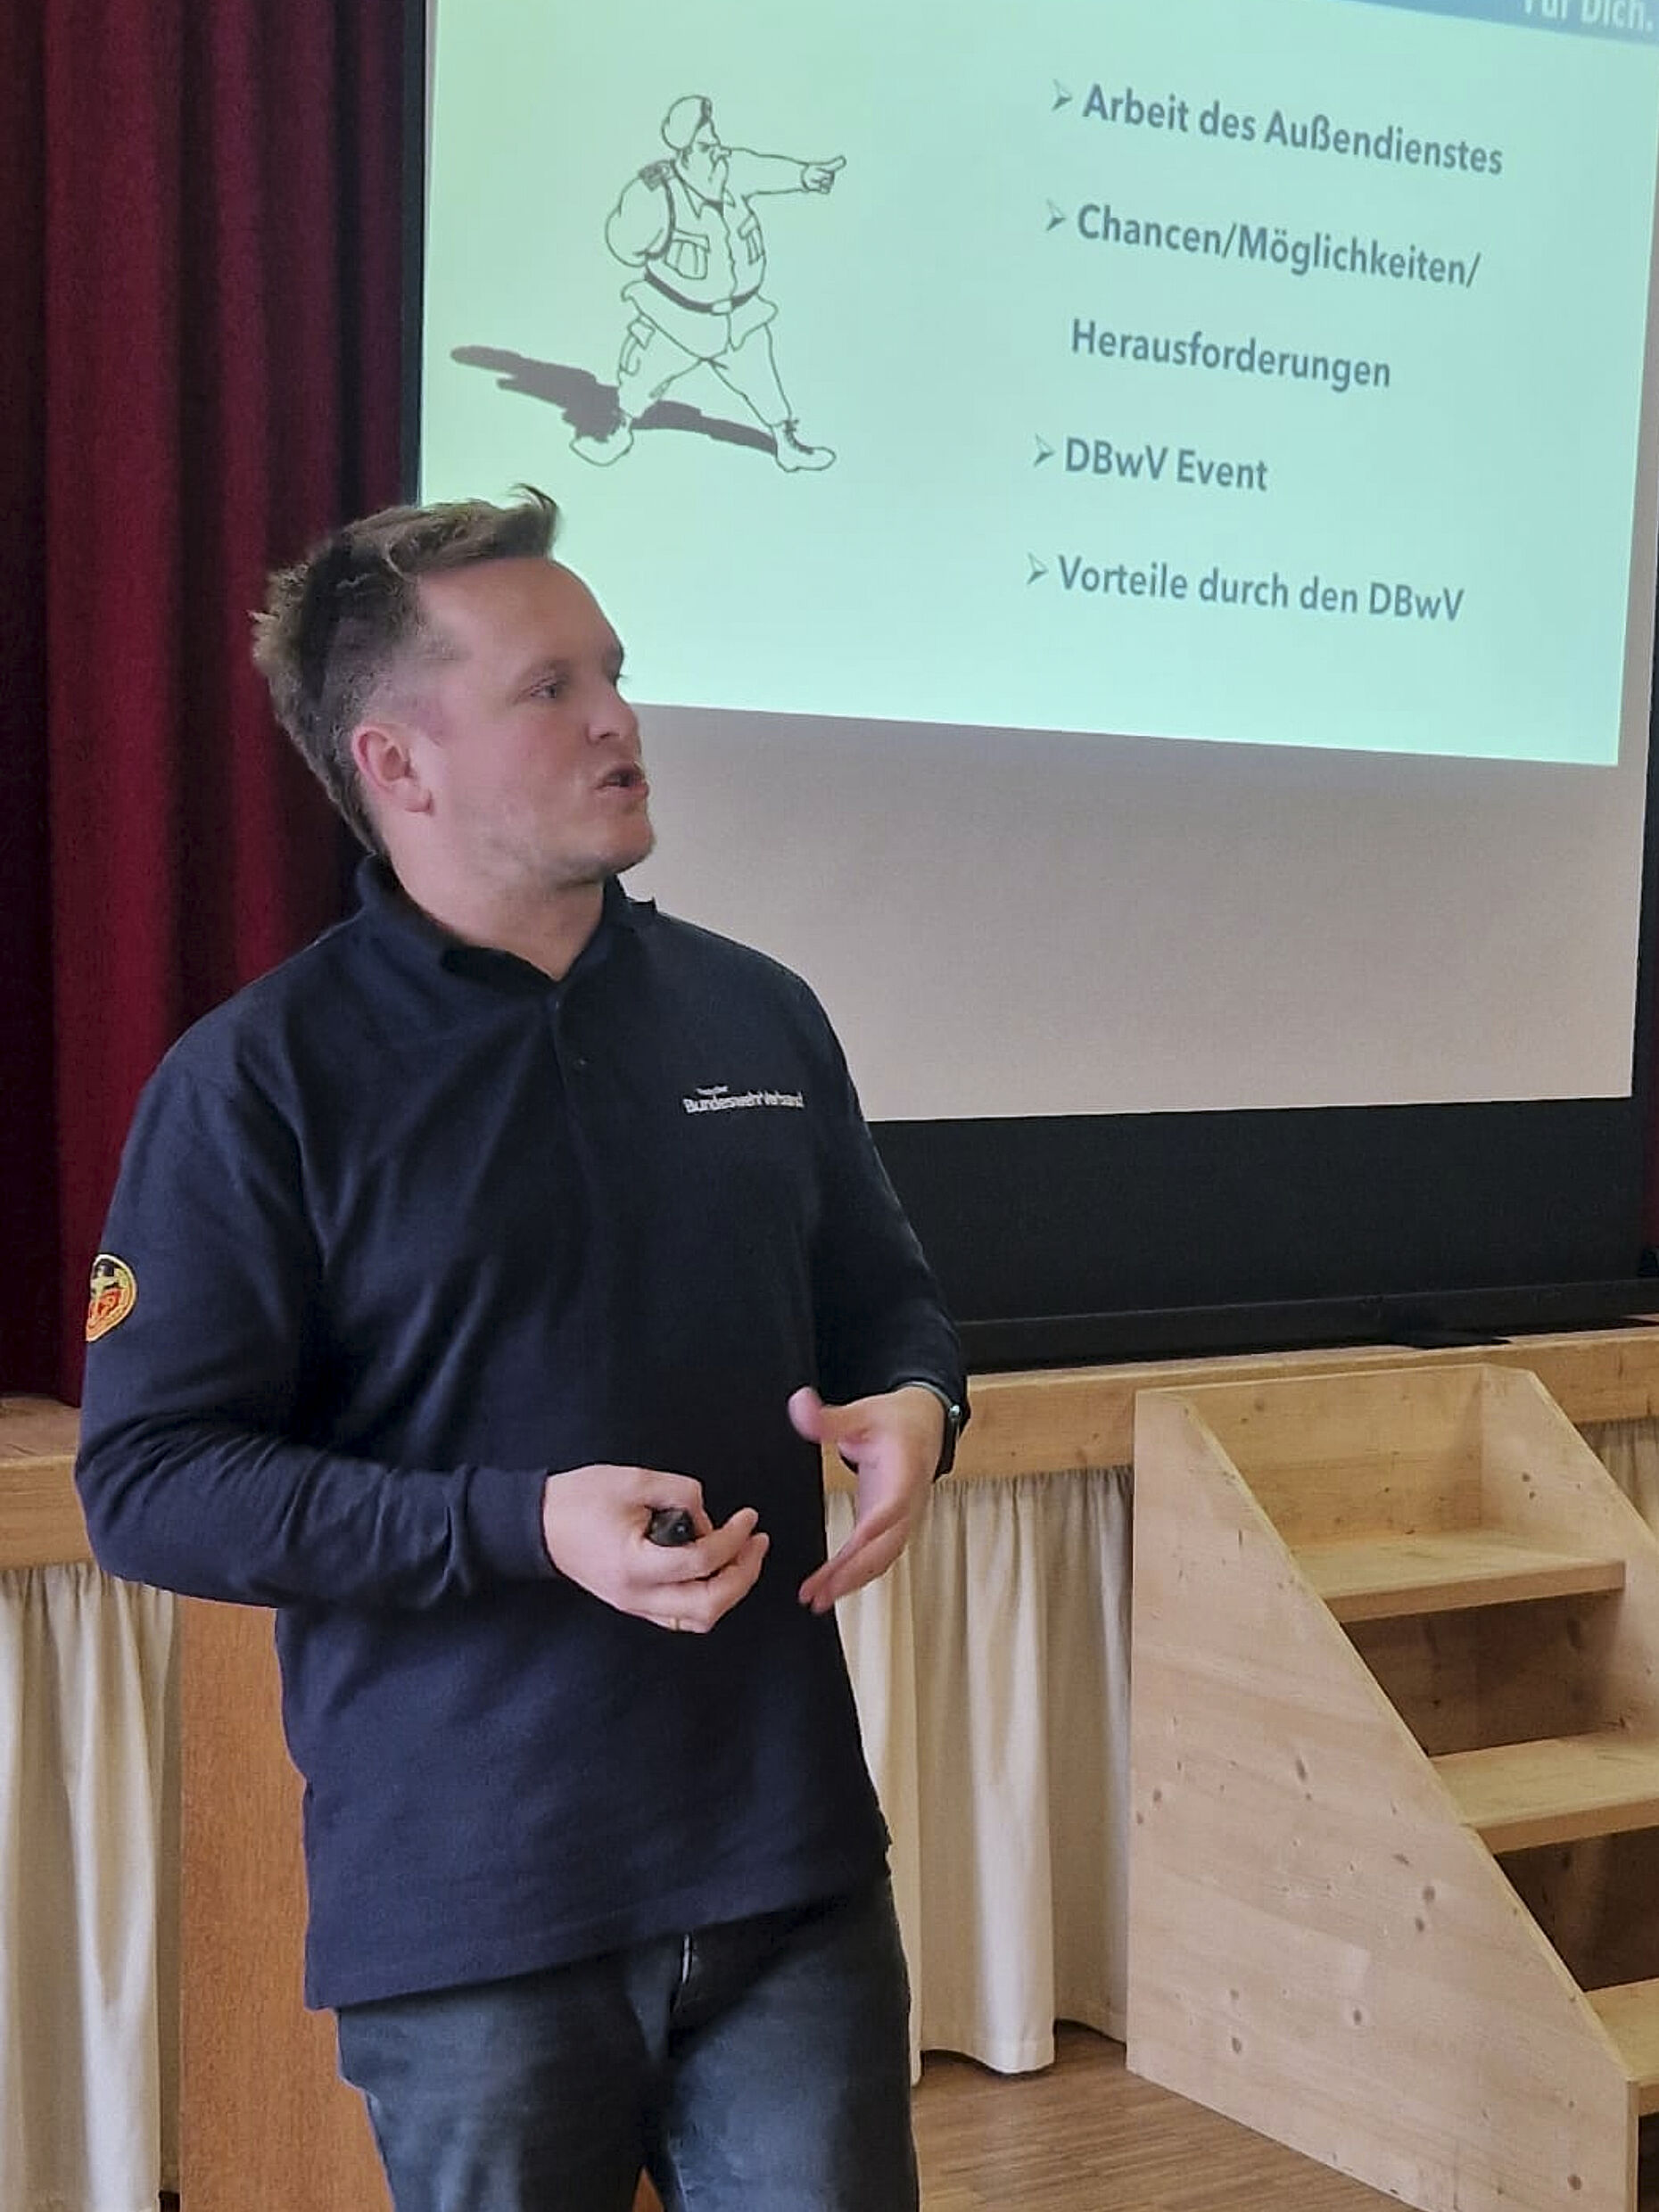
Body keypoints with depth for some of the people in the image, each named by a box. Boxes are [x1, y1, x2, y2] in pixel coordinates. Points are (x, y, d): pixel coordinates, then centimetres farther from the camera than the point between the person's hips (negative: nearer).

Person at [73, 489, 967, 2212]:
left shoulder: (757, 1016, 7)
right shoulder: (256, 1083, -8)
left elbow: (883, 1297, 20)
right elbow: (144, 1482, -12)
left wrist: (914, 1408, -4)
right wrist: (527, 1524, -21)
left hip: (795, 1872, 4)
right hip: (469, 1922, -3)